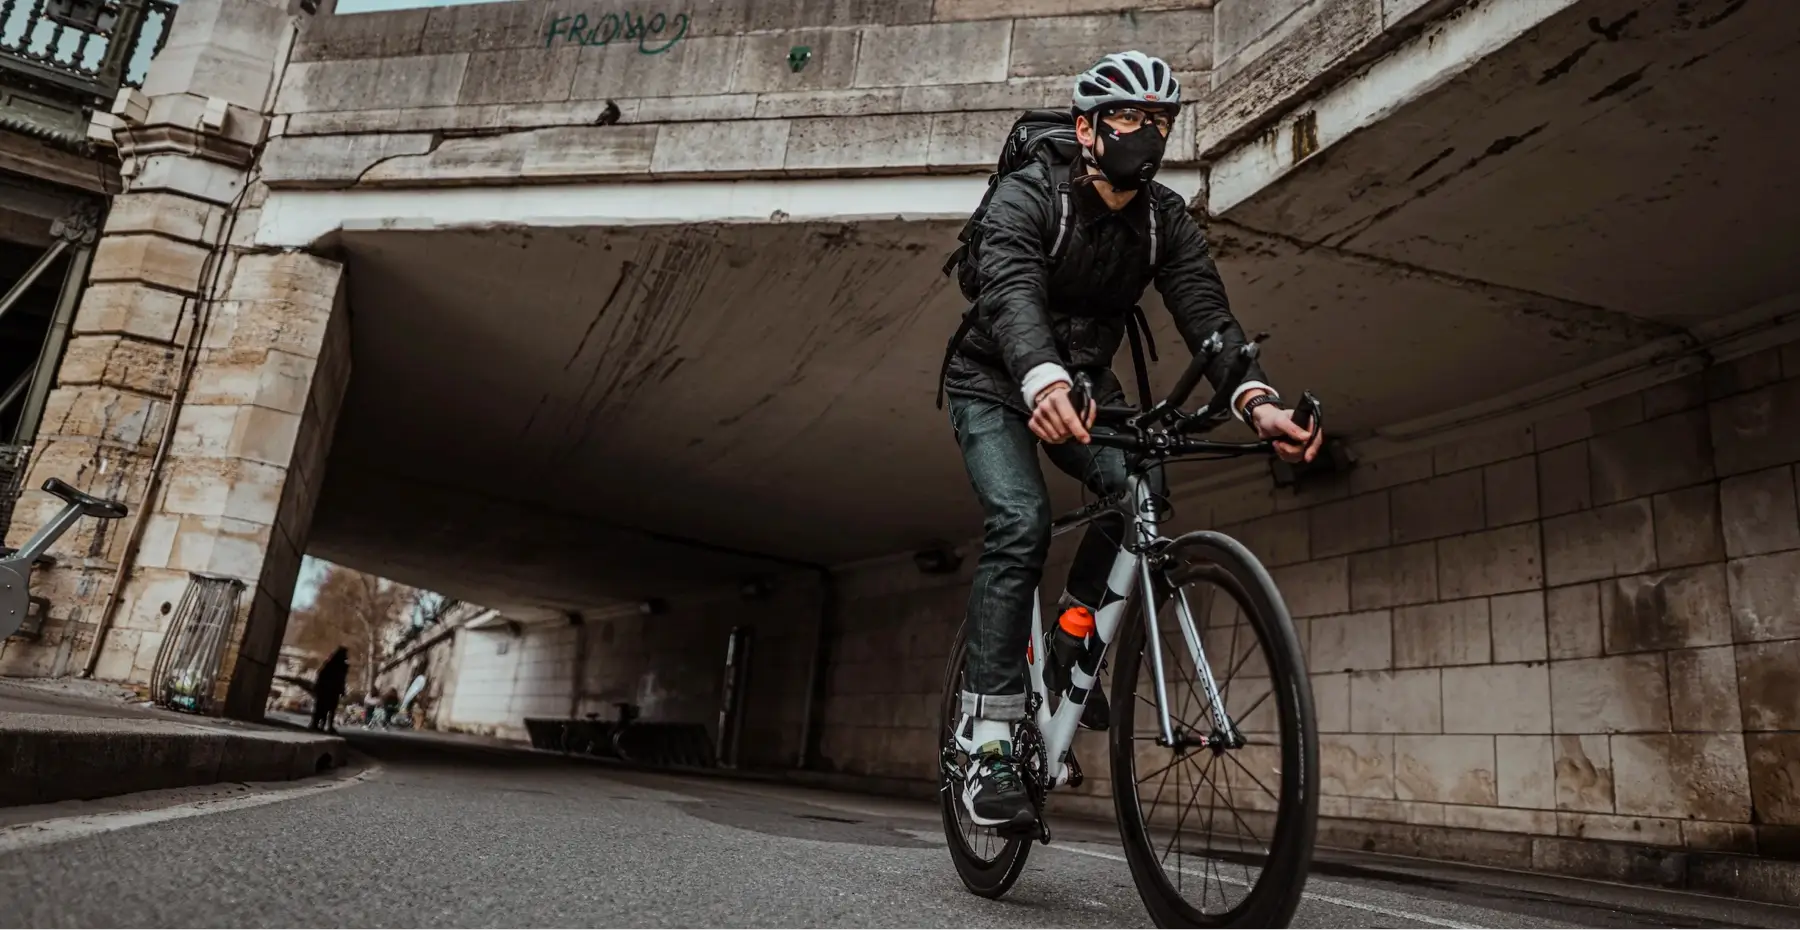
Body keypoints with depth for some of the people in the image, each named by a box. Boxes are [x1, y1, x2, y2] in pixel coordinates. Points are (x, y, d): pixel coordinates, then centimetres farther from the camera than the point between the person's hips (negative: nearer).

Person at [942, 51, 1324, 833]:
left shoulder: (1167, 219, -8)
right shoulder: (1027, 195, -21)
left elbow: (1206, 314, -21)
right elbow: (1012, 294, -40)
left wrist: (1256, 400, -41)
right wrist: (1044, 383, -61)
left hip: (1083, 385, 4)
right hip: (996, 386, -4)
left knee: (1141, 486, -25)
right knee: (1021, 521, -26)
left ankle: (1073, 628, 1)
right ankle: (989, 745, -22)